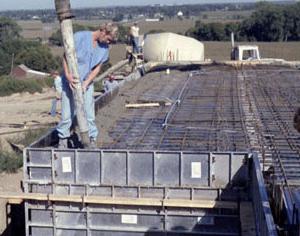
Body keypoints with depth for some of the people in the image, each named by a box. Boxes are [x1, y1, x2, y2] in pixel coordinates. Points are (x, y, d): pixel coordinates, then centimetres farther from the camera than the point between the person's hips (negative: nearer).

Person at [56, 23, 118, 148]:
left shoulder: (104, 48, -2)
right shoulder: (79, 37, -15)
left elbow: (97, 68, -1)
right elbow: (66, 56, -11)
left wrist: (86, 83, -13)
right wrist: (68, 75, -22)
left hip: (87, 83, 3)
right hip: (70, 82, -3)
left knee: (89, 114, 1)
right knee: (67, 114, 1)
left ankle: (92, 141, 13)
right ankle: (63, 140, 18)